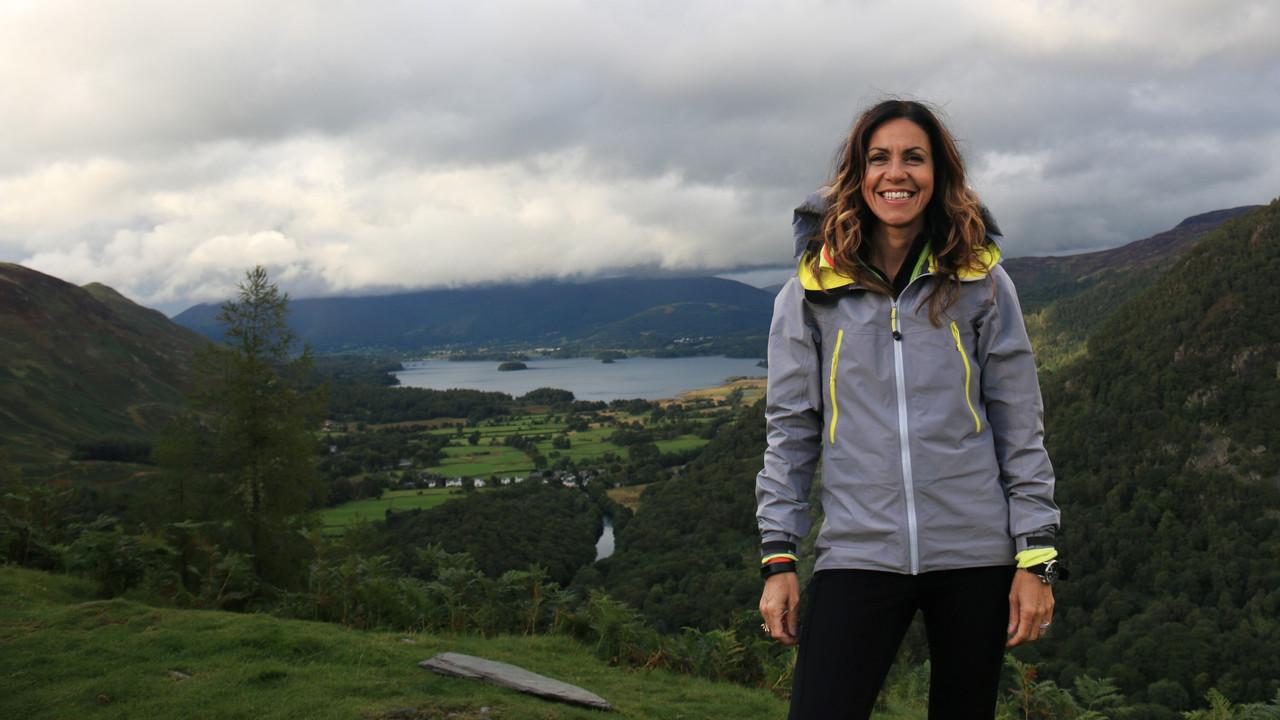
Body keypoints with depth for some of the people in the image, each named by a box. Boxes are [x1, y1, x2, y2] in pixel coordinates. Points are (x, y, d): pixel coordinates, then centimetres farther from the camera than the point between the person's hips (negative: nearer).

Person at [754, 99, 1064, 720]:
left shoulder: (981, 284, 3)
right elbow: (790, 429, 4)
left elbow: (1020, 429, 4)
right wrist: (777, 557, 0)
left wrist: (1036, 557, -1)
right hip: (858, 553, 0)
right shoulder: (812, 291, 3)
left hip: (975, 553, 1)